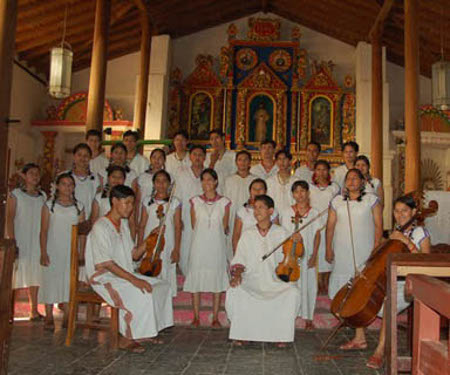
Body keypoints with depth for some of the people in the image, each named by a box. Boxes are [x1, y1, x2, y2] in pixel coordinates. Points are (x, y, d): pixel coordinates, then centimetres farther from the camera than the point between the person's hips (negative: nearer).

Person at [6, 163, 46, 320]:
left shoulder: (43, 196, 12)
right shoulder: (15, 194, 0)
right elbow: (10, 218, -6)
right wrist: (12, 241, -14)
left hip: (37, 242, 4)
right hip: (20, 241, -4)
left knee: (34, 275, 7)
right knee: (16, 274, -3)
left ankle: (34, 310, 13)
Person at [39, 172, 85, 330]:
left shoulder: (79, 207, 6)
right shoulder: (49, 205, 1)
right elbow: (43, 231, -1)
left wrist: (82, 252, 1)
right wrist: (43, 252, -8)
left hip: (71, 251, 2)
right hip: (53, 250, -1)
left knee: (69, 281, 1)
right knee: (50, 280, -1)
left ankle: (67, 317, 9)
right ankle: (49, 318, 8)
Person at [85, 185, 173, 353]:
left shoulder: (123, 224, 13)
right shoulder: (101, 227, -16)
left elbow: (135, 255, 13)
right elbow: (106, 264, -22)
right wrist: (133, 279, -28)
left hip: (125, 275, 9)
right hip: (104, 278, -9)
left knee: (163, 285, -1)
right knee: (142, 293, -29)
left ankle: (146, 332, 7)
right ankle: (127, 339, -14)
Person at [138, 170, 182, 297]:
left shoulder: (175, 202, 3)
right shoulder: (147, 201, 7)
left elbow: (177, 227, 1)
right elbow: (142, 225, 9)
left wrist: (176, 249, -3)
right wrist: (139, 247, 4)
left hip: (167, 245, -1)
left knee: (166, 274, -1)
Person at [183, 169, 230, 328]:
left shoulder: (224, 202, 3)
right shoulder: (195, 201, 6)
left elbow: (224, 227, 6)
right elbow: (194, 225, 7)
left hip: (217, 245, -1)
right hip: (199, 245, 1)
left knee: (217, 279, 2)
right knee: (196, 279, 2)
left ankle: (215, 318, 12)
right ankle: (196, 317, 13)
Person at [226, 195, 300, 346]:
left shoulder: (281, 233, 8)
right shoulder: (247, 234, 10)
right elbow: (239, 260, 9)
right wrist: (237, 274, -10)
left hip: (276, 281, 0)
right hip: (251, 280, 1)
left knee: (293, 293, -30)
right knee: (233, 292, -29)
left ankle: (281, 334, -9)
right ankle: (241, 332, -9)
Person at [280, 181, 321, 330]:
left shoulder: (314, 213, 4)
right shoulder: (286, 212, 3)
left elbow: (317, 235, 3)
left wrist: (314, 255, -5)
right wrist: (291, 236, -17)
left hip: (307, 255, 1)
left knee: (309, 285, 4)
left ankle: (308, 318, 17)